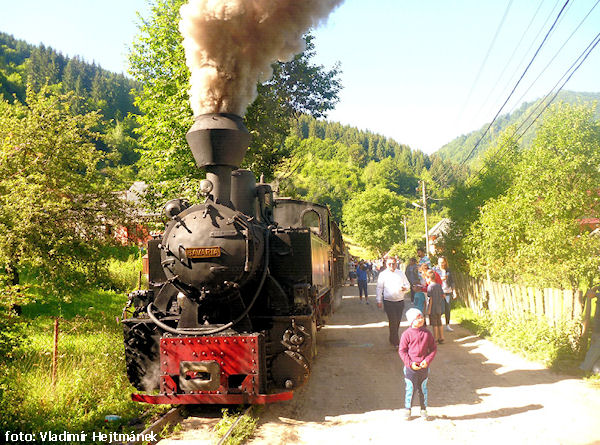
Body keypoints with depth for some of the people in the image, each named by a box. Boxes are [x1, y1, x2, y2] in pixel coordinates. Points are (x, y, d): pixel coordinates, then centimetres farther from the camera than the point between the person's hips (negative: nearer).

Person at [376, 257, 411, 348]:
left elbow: (408, 285, 13)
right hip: (388, 302, -3)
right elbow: (379, 288, 2)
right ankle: (395, 342, -2)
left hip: (400, 301, 4)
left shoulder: (401, 273, 11)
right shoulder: (383, 274, 2)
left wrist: (404, 288, -10)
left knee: (398, 321, 9)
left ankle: (393, 339, 27)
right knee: (393, 321, -10)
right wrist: (379, 301, -3)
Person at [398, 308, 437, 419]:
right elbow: (402, 351, -7)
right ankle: (407, 409, 25)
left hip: (424, 367, 3)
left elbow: (433, 348, 4)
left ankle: (423, 409, 31)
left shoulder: (427, 333, -1)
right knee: (410, 388, 6)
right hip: (410, 367, -3)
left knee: (423, 388, 15)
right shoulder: (407, 334, -11)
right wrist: (410, 363, -15)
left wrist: (427, 360, -9)